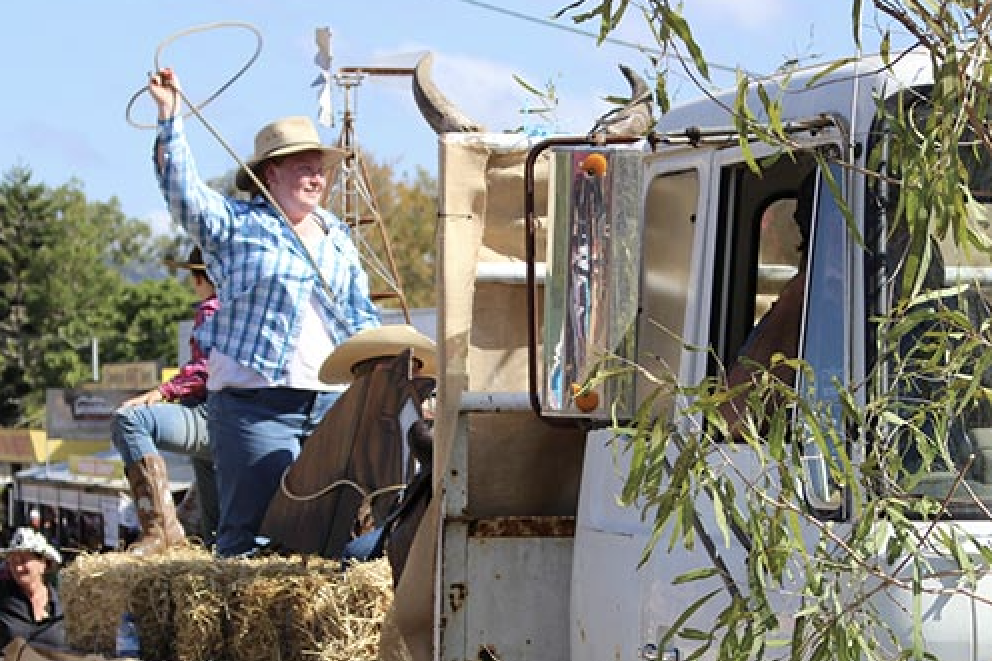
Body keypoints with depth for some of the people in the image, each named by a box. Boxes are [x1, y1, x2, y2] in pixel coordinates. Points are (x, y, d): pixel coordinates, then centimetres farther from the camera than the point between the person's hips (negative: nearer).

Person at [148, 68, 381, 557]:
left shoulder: (338, 236, 20)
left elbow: (361, 314, 21)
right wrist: (169, 118, -19)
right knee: (251, 533, -10)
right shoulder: (236, 225, 4)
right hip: (255, 403, -5)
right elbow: (183, 191, -11)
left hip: (331, 403, 5)